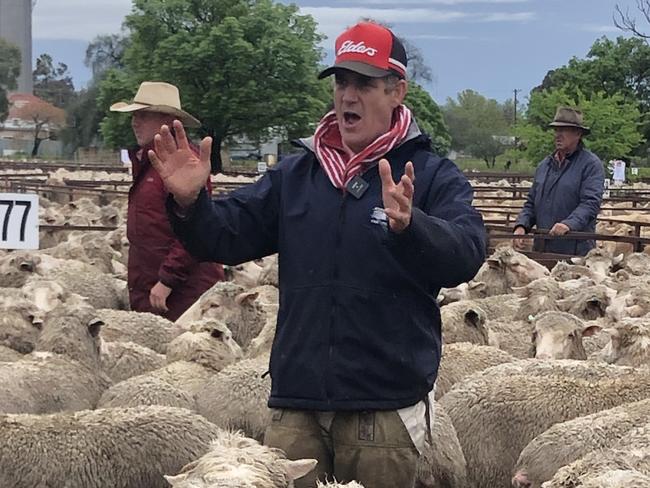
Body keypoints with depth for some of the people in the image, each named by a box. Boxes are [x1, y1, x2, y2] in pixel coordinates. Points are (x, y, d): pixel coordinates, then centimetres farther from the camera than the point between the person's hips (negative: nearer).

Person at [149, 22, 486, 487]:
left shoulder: (433, 177, -3)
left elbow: (465, 255, -20)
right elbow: (227, 238, 7)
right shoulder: (295, 174, 11)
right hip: (297, 403, 3)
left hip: (386, 409, -3)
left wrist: (408, 226, -40)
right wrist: (190, 204, -14)